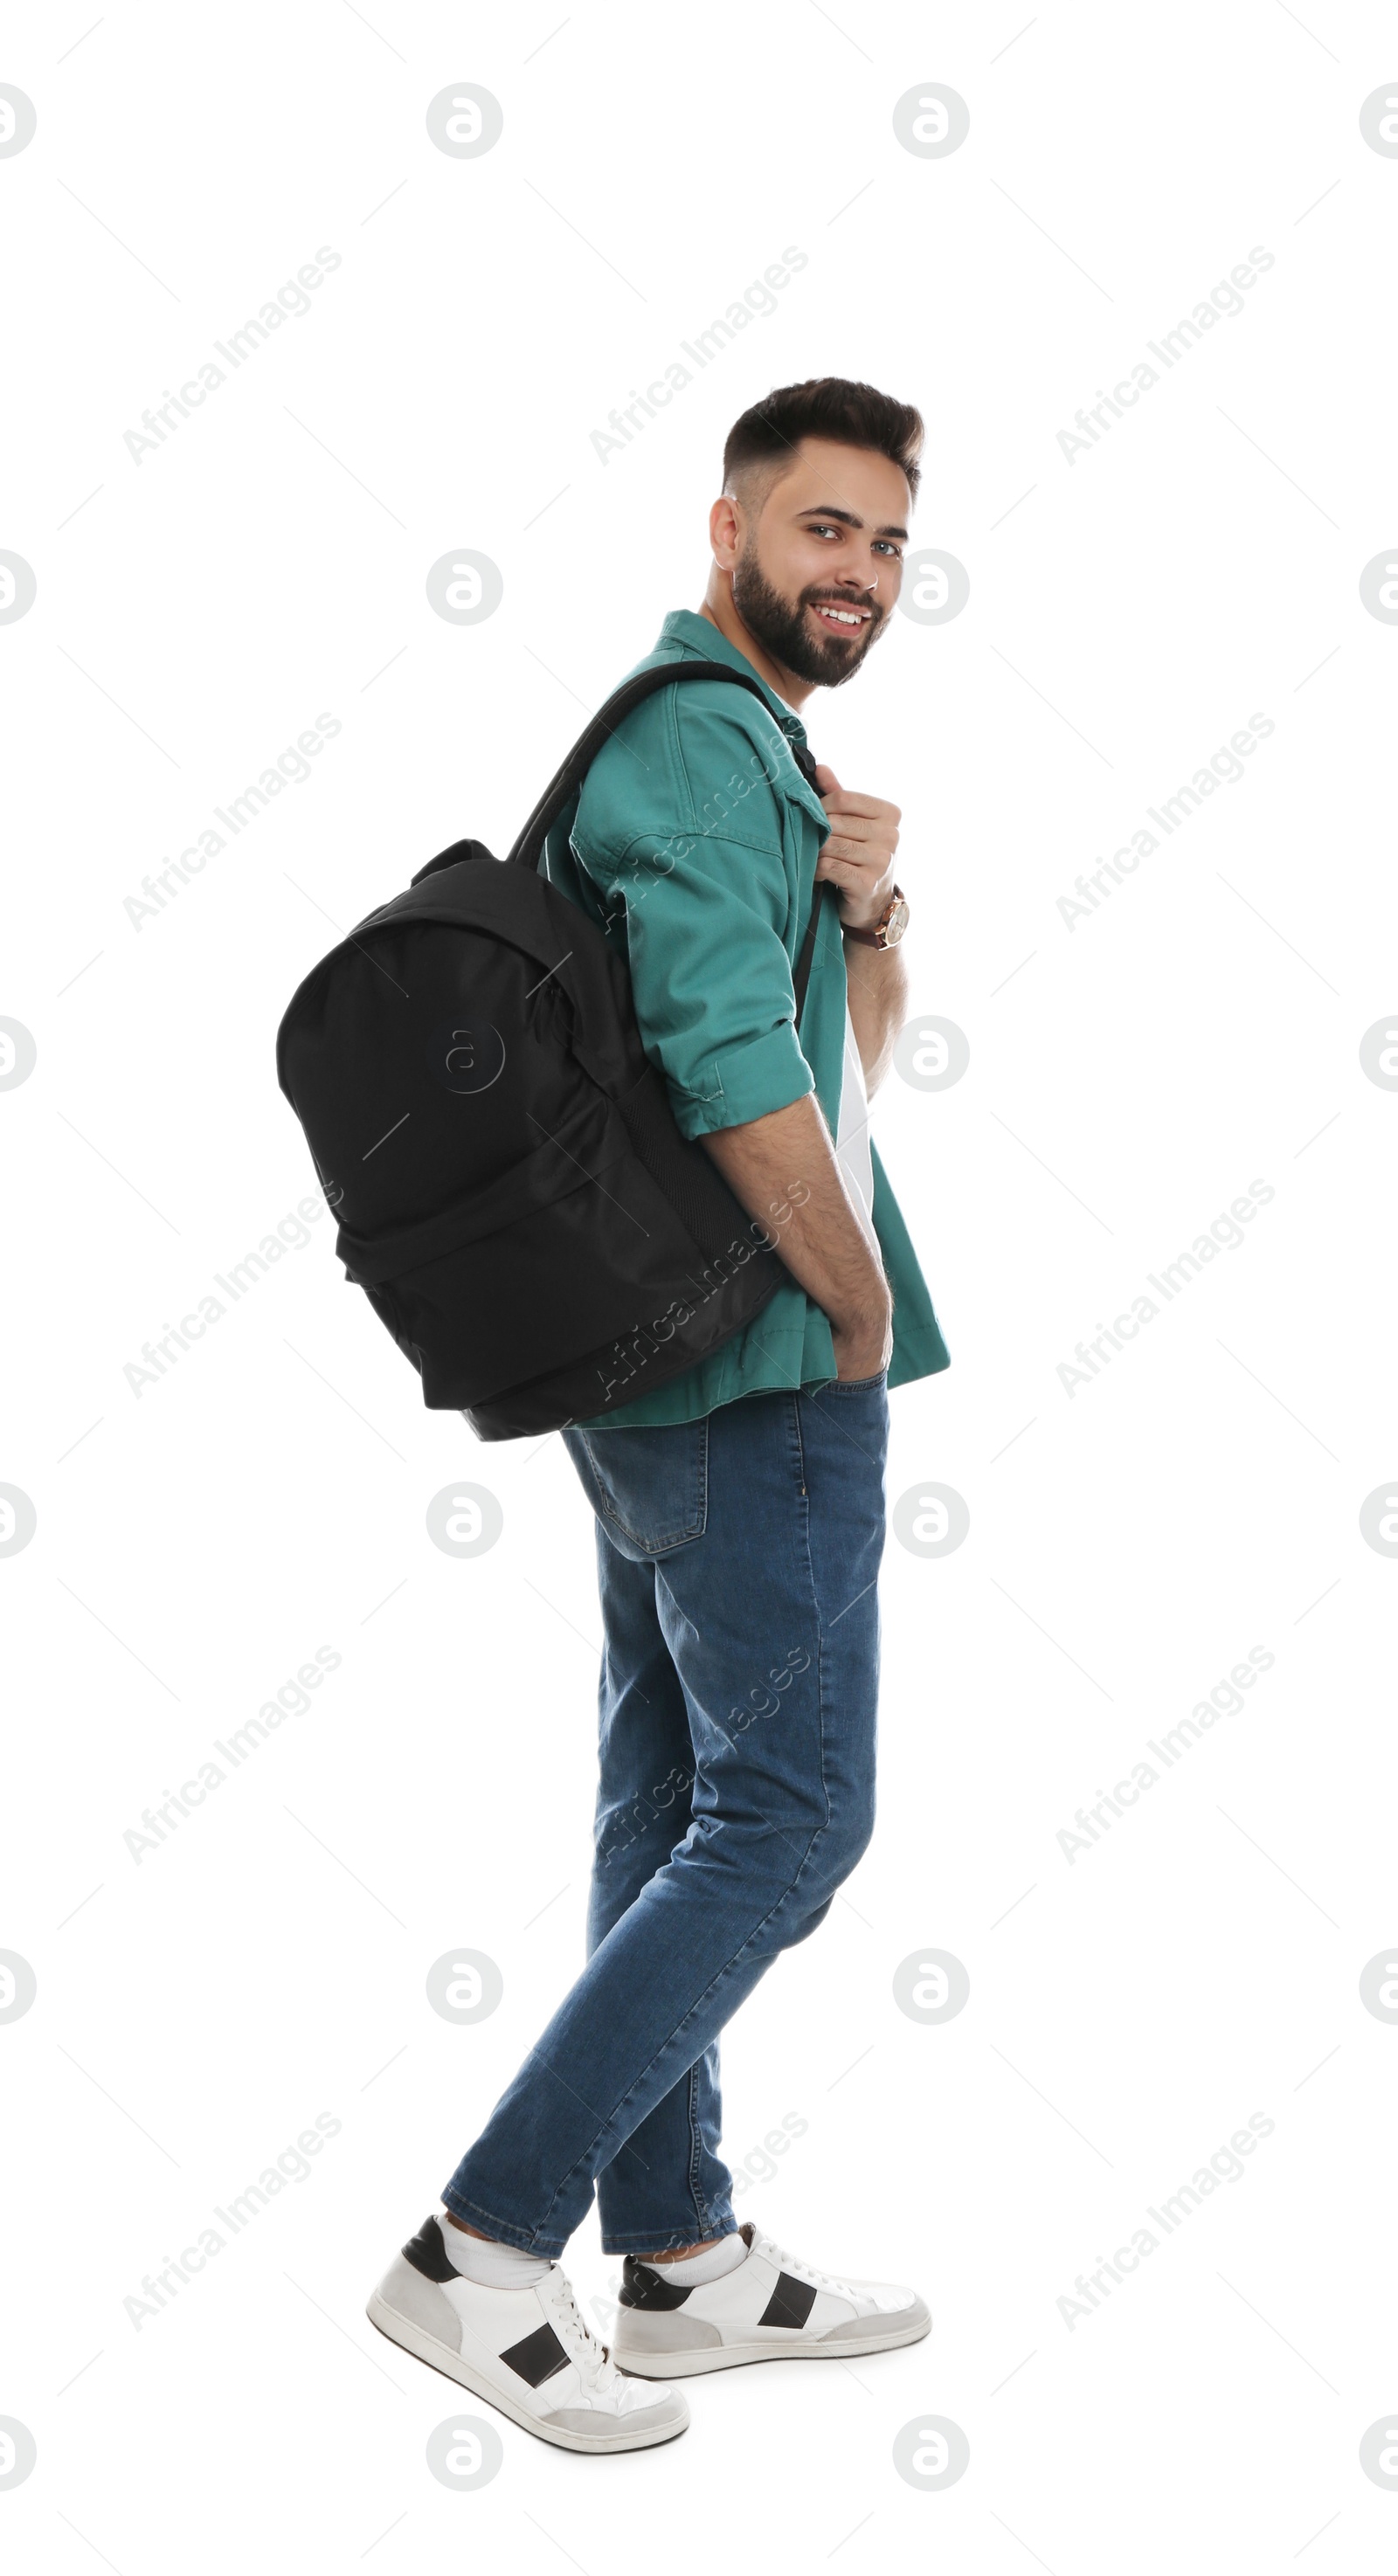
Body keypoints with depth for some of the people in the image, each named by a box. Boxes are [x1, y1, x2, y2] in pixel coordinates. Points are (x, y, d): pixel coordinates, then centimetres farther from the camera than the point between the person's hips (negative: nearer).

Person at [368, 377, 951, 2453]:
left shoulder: (739, 747, 20)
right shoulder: (704, 744, -13)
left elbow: (855, 1046, 18)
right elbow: (738, 1068, -25)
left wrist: (869, 901, -2)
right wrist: (863, 1308, -13)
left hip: (652, 1368, 10)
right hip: (761, 1373, -10)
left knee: (680, 1801, 12)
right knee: (789, 1816, -6)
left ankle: (682, 2262, 22)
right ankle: (483, 2248, -3)